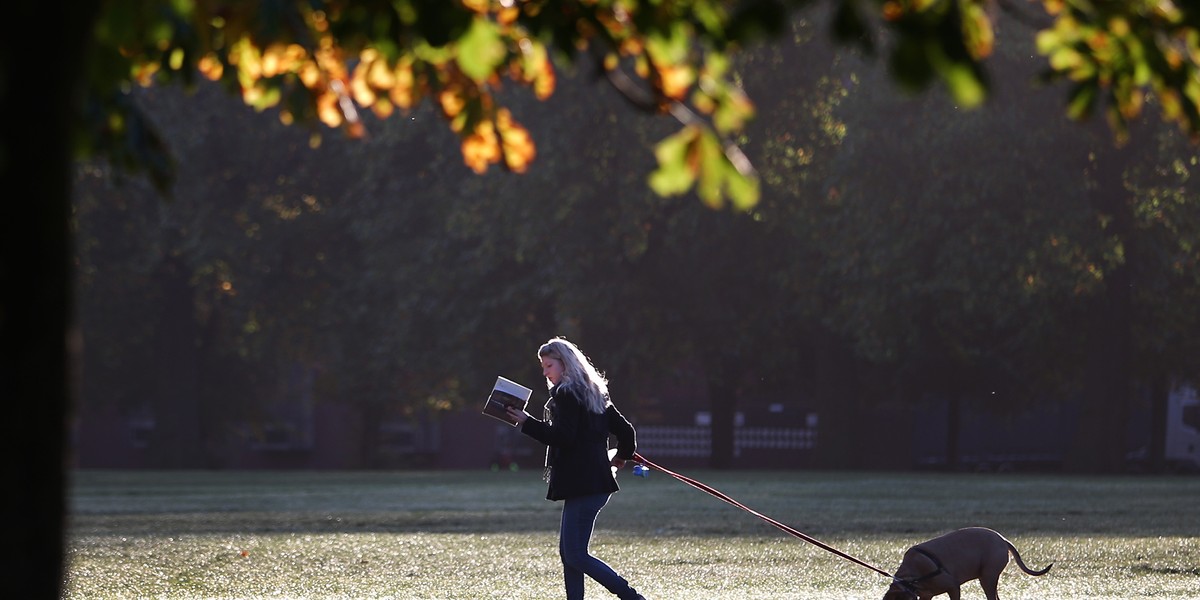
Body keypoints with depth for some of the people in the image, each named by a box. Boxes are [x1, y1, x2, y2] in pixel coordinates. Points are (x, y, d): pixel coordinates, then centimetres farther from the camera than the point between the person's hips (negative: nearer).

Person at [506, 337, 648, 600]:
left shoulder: (566, 394, -9)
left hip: (581, 485, -10)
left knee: (575, 556, -11)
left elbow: (563, 437, -20)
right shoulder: (594, 393, 18)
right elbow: (625, 430, 21)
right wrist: (622, 456, 40)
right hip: (597, 480, 10)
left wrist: (527, 423, -13)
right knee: (568, 552, 10)